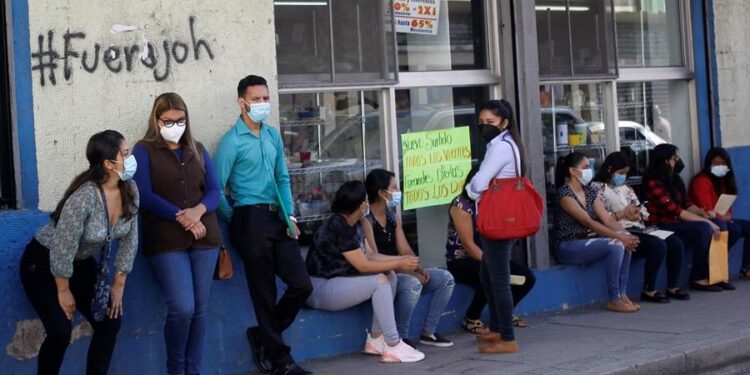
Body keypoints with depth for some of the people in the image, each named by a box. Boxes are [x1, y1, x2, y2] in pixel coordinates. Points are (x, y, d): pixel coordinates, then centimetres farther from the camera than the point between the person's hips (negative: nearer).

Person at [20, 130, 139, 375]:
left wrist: (119, 285, -1)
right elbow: (63, 248, -27)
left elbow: (129, 238, -1)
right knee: (61, 332, -16)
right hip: (43, 264, -7)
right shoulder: (84, 196, -35)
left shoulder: (129, 189, -12)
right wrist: (63, 291, -16)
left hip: (81, 263, 7)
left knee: (110, 323, 0)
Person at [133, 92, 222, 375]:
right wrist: (181, 218, -17)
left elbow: (214, 190, 7)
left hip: (205, 237, 4)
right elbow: (145, 196, -8)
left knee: (200, 309, 4)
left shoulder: (198, 150, 15)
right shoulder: (144, 151, 3)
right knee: (182, 308, -13)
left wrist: (199, 211, -14)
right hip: (167, 241, -4)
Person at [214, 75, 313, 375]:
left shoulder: (273, 136, 13)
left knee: (301, 285, 3)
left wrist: (290, 216, 7)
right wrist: (237, 221, 0)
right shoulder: (232, 141, -7)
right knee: (264, 293, 2)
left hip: (277, 218, 6)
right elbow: (217, 189, -8)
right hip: (251, 220, -6)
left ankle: (263, 337, 24)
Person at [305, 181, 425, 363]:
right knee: (380, 281, -22)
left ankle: (376, 339, 0)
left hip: (338, 281, 10)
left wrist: (403, 259, -1)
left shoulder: (353, 224, 9)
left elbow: (371, 255, 11)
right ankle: (393, 346, -19)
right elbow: (363, 266, -21)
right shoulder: (338, 227, -21)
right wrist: (399, 264, -13)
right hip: (320, 289, -10)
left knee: (390, 276, -1)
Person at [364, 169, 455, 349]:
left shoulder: (393, 217, 14)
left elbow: (405, 250, 10)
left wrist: (419, 269, -10)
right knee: (412, 283, -36)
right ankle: (400, 338, -20)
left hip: (399, 272, 9)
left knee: (445, 278, -1)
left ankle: (428, 332, 2)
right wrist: (411, 272, -23)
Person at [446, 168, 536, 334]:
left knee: (527, 277, -7)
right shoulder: (461, 205, -14)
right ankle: (471, 319, -12)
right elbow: (468, 244, -19)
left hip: (486, 258, 7)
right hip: (461, 261, -7)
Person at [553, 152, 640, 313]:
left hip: (587, 240, 8)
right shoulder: (565, 194, -15)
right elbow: (588, 222, -23)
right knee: (615, 246, -26)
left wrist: (626, 234, -17)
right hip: (567, 246, -8)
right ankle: (614, 300, -18)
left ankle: (622, 293, -9)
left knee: (625, 242, -14)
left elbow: (607, 219, 2)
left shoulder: (591, 191, 10)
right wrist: (619, 236, -27)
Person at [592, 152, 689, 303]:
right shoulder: (598, 187, -1)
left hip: (638, 229, 8)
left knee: (676, 243, -10)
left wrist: (637, 215, -5)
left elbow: (644, 212, 18)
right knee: (658, 245, -29)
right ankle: (648, 291, -18)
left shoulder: (626, 188, 24)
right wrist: (622, 214, -14)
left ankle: (672, 287, -2)